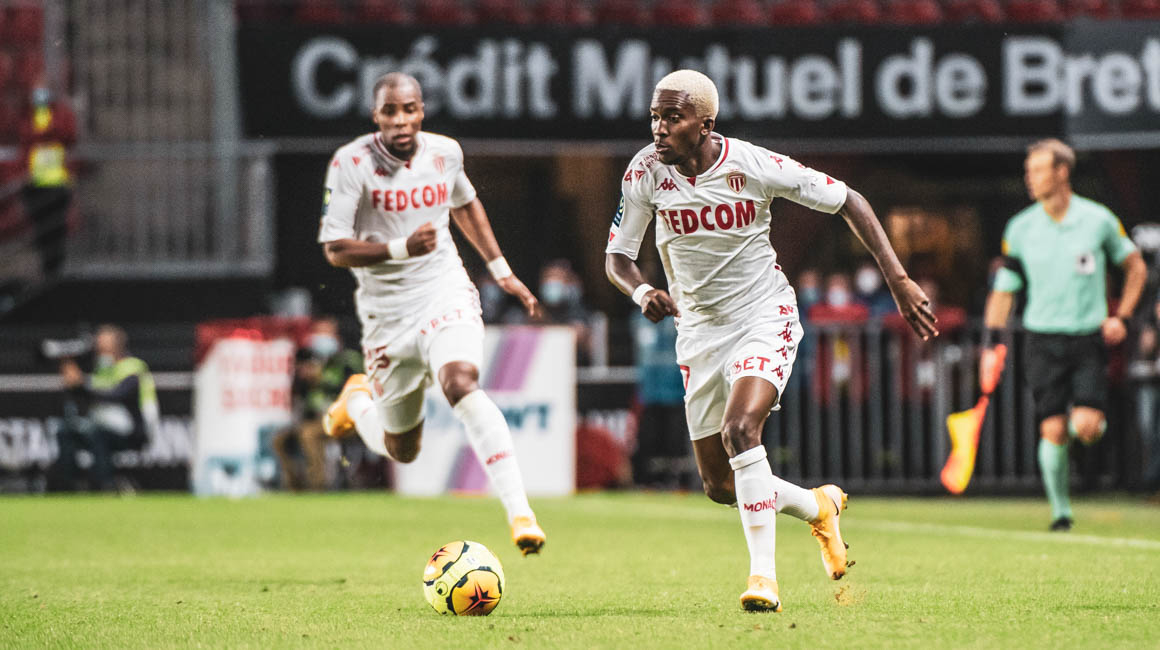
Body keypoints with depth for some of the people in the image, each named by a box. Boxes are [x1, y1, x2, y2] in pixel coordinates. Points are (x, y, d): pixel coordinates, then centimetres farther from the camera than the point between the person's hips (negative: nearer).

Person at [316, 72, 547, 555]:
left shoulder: (445, 152, -1)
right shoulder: (352, 164, -13)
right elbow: (335, 250, -15)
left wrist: (501, 270, 20)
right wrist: (401, 249, -30)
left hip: (446, 294, 0)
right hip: (388, 311, 0)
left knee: (461, 384, -31)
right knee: (401, 450, 10)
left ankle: (520, 511, -36)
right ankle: (358, 401, 46)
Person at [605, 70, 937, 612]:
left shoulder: (754, 166, -18)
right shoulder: (645, 173, -11)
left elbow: (847, 201, -7)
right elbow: (617, 256, -1)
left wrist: (898, 280, -11)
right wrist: (641, 292, -25)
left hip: (764, 318, -4)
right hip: (700, 330, 4)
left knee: (739, 430, -29)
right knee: (718, 484, 8)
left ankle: (763, 575, -22)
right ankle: (818, 507, 36)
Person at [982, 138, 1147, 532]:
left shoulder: (1098, 220, -3)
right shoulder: (1020, 228, 1)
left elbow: (1136, 267, 12)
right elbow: (1003, 289, 8)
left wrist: (1122, 317, 0)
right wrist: (992, 345, -1)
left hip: (1090, 337, -1)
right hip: (1043, 338, 1)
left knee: (1086, 428, -15)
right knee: (1053, 430, -8)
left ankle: (1092, 417, 22)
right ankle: (1060, 511, 7)